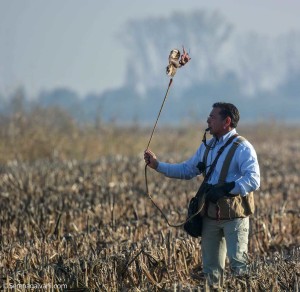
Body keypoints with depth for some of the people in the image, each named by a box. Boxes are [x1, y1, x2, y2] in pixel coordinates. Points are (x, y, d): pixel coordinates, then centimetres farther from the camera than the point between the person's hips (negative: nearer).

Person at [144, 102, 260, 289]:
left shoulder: (242, 148, -10)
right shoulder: (207, 147, 15)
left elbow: (253, 181, -21)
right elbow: (187, 170, 23)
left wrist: (225, 189, -29)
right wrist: (157, 165, 14)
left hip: (234, 214, -7)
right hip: (210, 215, 7)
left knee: (238, 264, -10)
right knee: (211, 267, 10)